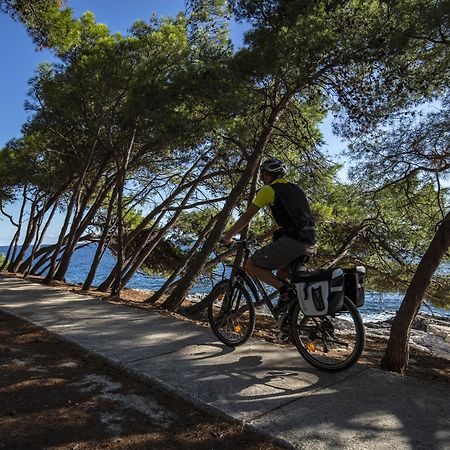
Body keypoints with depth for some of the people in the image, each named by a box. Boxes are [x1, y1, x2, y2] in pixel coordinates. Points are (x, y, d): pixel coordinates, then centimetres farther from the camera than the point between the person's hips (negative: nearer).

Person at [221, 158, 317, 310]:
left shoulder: (269, 189, 2)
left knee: (252, 265, 3)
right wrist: (264, 236, 40)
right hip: (310, 244, 8)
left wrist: (227, 237, 13)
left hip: (291, 241, -8)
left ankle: (285, 290, -11)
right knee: (281, 275, 27)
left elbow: (246, 216, 3)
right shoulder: (295, 189, 25)